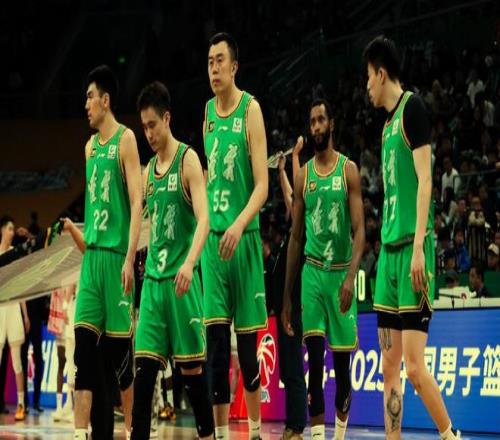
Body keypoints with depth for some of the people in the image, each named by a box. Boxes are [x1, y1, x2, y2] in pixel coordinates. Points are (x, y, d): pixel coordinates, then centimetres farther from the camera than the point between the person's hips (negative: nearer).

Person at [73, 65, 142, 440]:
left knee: (121, 347, 0)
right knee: (84, 345, -1)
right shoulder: (90, 146, 16)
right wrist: (84, 240, 15)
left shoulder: (125, 140, -5)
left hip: (116, 255, -6)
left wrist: (130, 258, -17)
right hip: (92, 254, 6)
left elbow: (136, 203, -11)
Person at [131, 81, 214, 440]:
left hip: (181, 279, -6)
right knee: (144, 365, 0)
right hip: (153, 278, 6)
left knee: (192, 367, 0)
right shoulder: (149, 171, 15)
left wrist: (189, 263, -32)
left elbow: (203, 220, -17)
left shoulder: (188, 160, -6)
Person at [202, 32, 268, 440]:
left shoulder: (251, 109, -7)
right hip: (213, 236, 4)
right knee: (216, 338, -1)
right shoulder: (208, 111, 10)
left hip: (244, 237, -4)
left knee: (247, 340, 3)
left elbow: (262, 185, -13)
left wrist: (240, 224, -28)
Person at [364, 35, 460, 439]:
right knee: (389, 366, 6)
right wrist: (389, 250, 18)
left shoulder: (412, 108, -7)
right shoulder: (388, 123, 19)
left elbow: (425, 180, -14)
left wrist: (418, 248, -20)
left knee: (414, 365, -11)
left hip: (412, 249, -9)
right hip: (389, 249, 9)